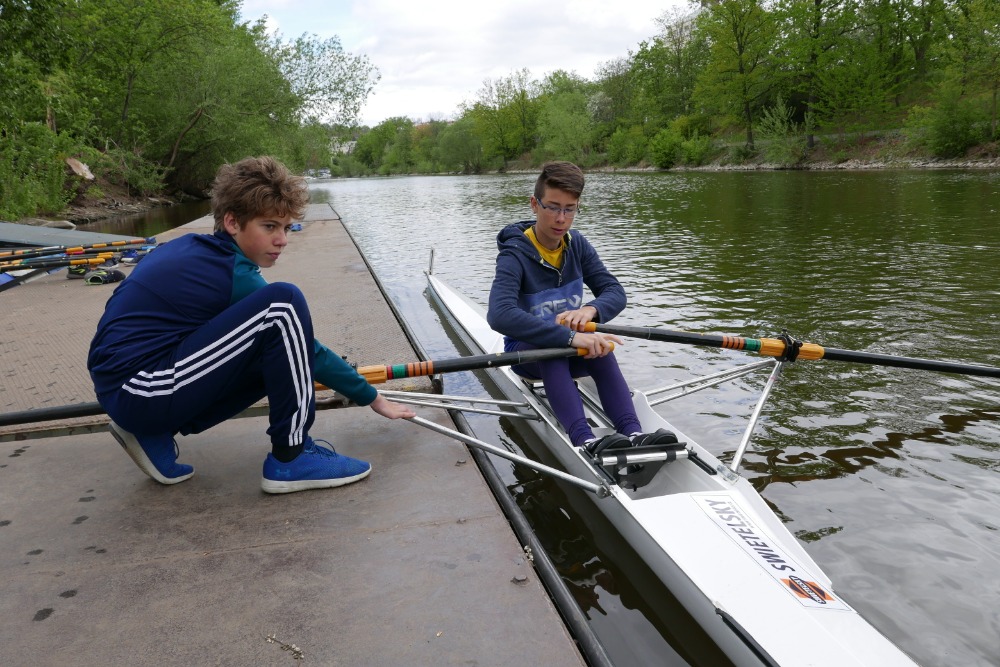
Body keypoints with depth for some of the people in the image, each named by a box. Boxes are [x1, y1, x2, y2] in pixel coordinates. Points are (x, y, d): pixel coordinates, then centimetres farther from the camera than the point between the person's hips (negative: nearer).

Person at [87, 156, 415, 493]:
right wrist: (373, 398, 5)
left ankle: (157, 434, 11)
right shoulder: (234, 274, -14)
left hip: (120, 393, 9)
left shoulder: (192, 248, 11)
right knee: (285, 303, -19)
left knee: (281, 358, 15)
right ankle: (291, 458, -11)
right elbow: (308, 348, -6)